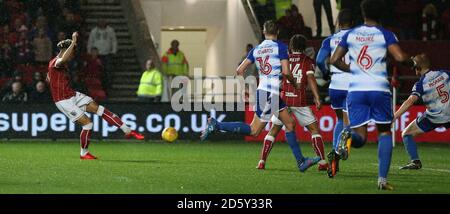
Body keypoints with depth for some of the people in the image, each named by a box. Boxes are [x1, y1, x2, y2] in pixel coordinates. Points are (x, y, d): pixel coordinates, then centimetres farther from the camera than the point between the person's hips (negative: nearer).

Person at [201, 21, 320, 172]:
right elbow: (286, 72, -15)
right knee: (254, 130, -4)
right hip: (272, 92, -8)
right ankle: (216, 125, -10)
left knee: (290, 124, 12)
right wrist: (295, 84, 4)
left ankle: (301, 162, 13)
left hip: (263, 89, 8)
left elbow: (240, 70, 7)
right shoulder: (280, 47, -6)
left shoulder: (256, 50, 11)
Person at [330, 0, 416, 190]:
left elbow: (334, 60, 10)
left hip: (355, 89, 2)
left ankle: (349, 137, -34)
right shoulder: (385, 35, 0)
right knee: (384, 132, 16)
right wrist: (412, 63, 7)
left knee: (360, 137, 5)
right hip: (379, 89, -2)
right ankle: (382, 179, 4)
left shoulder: (350, 35, 9)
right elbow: (400, 57, -14)